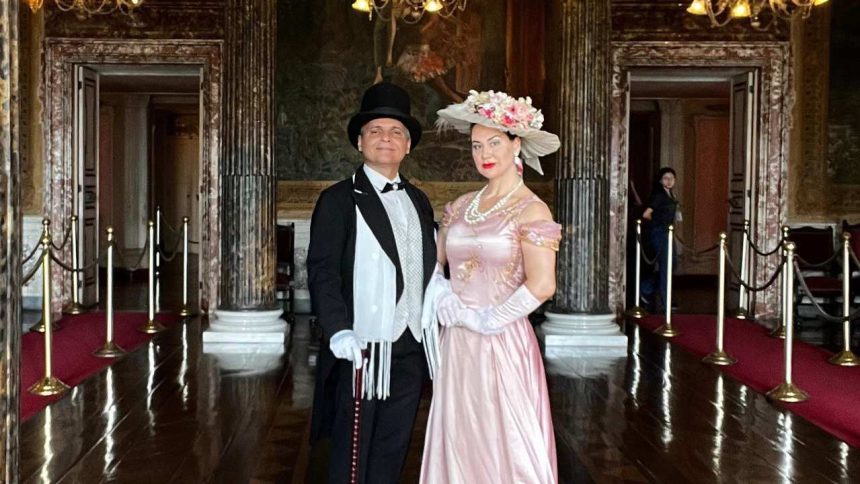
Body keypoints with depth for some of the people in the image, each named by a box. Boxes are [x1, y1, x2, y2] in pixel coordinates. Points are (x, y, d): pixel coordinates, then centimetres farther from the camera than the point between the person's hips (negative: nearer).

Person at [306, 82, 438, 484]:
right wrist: (338, 330, -24)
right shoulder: (339, 199, -4)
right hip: (362, 351, -5)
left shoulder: (418, 201, 15)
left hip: (411, 350, 6)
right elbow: (322, 271, -12)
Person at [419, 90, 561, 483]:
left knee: (504, 444, 4)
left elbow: (541, 286, -19)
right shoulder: (461, 206, 9)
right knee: (458, 442, 13)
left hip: (502, 344, -6)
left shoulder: (530, 210, -9)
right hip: (457, 344, 6)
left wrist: (486, 319, -12)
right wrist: (443, 300, -4)